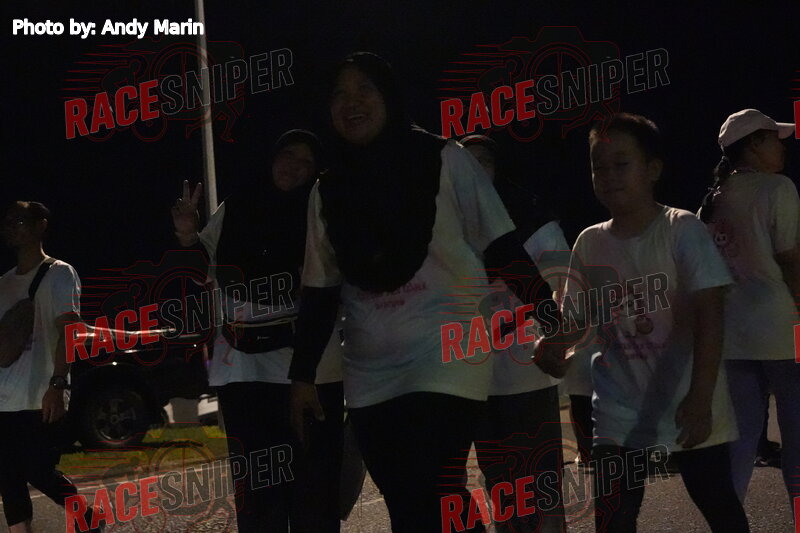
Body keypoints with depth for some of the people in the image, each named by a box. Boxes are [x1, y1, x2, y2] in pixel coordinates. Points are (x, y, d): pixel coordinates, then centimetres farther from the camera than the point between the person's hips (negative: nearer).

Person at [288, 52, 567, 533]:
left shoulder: (445, 161, -2)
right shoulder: (328, 192, 10)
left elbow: (504, 250, -3)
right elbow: (321, 291, 15)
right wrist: (303, 376, 11)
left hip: (445, 362, -5)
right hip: (371, 378, 5)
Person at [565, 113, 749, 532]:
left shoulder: (682, 230, -11)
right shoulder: (589, 243, 3)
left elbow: (709, 315, -18)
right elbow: (575, 320, 11)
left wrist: (700, 398, -27)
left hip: (687, 405, -3)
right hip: (620, 411, 3)